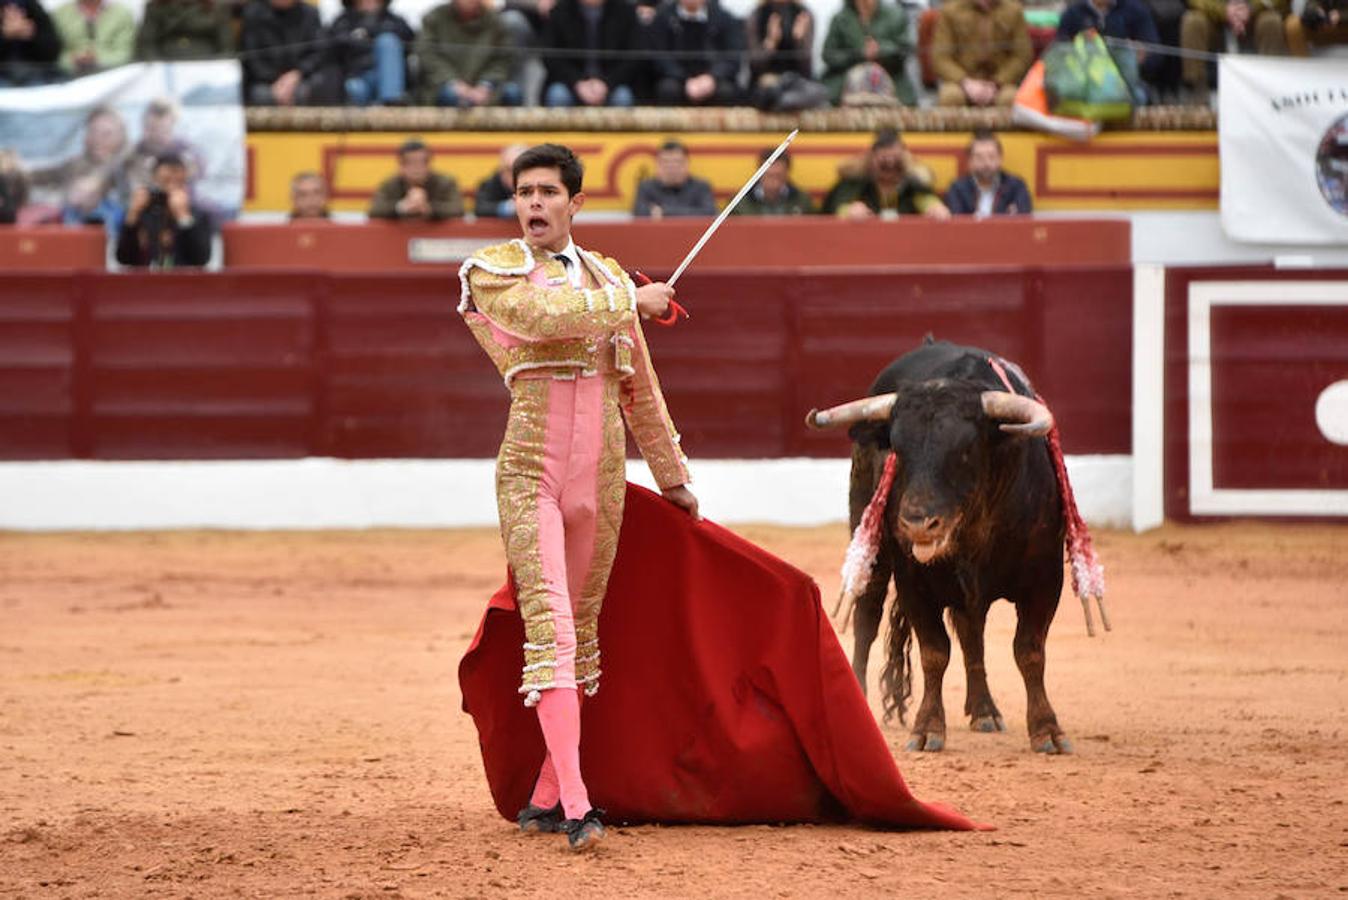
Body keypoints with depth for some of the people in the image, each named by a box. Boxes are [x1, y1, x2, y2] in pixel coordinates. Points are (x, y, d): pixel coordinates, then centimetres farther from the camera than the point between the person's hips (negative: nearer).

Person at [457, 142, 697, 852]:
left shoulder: (607, 278, 16)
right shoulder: (492, 270, 1)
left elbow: (639, 385, 23)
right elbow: (547, 315, -19)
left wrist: (672, 475, 27)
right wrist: (632, 301, -7)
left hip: (602, 473, 5)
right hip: (532, 467, -5)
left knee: (582, 627, 8)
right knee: (549, 625, -16)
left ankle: (546, 797, 16)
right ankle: (574, 806, -24)